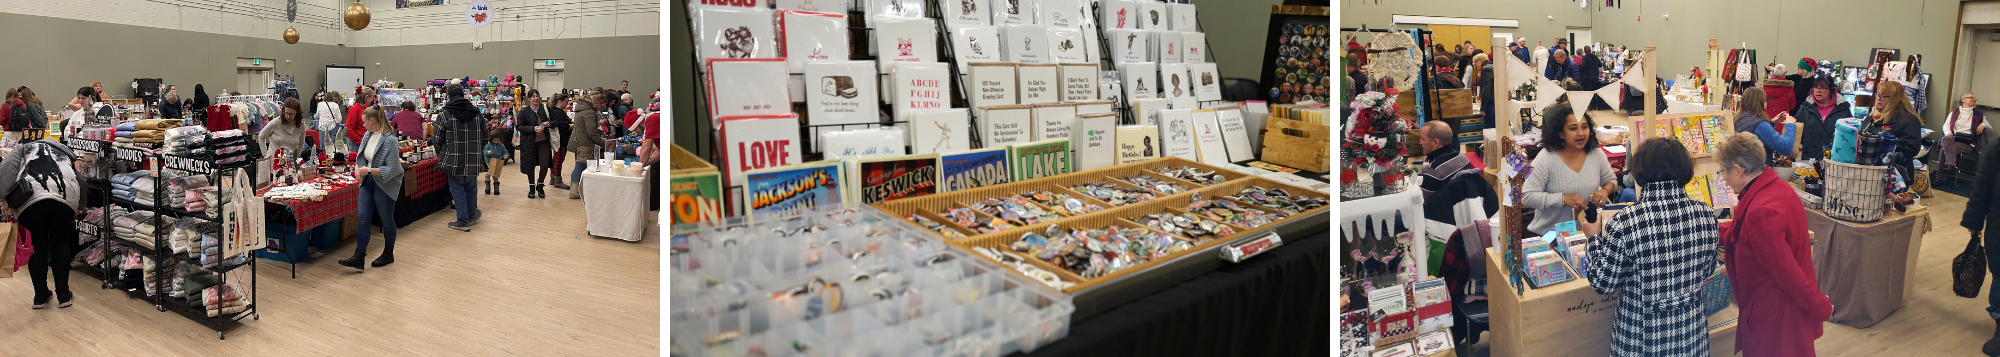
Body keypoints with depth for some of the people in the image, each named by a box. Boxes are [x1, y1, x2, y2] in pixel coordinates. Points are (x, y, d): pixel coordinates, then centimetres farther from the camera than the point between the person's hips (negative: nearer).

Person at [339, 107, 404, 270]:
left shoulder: (389, 140, -21)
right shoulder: (368, 134, 3)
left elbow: (392, 169, -23)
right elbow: (360, 155, 16)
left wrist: (368, 170, -23)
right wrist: (357, 167, -4)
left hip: (385, 184, -7)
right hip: (368, 183, 7)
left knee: (386, 220, 8)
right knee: (363, 218, 2)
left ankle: (388, 254, 25)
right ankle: (359, 256, 2)